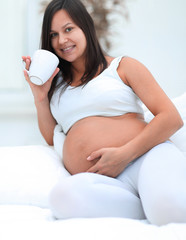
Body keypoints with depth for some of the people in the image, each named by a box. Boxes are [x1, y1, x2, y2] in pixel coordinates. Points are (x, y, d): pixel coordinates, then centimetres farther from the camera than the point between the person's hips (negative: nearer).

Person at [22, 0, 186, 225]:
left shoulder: (123, 66, 12)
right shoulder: (57, 82, 26)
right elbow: (51, 137, 25)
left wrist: (123, 155, -10)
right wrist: (40, 97, 12)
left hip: (145, 156, -4)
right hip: (101, 182, 5)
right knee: (62, 194, -35)